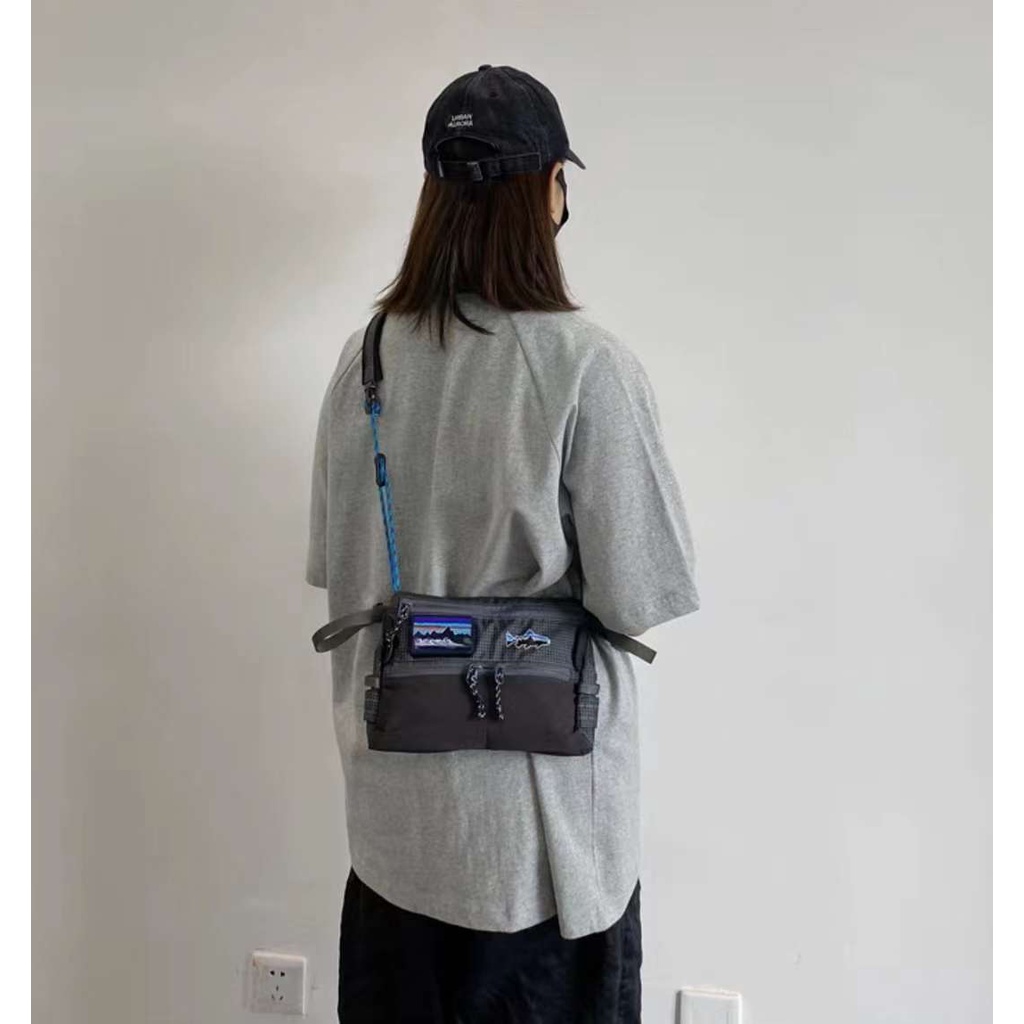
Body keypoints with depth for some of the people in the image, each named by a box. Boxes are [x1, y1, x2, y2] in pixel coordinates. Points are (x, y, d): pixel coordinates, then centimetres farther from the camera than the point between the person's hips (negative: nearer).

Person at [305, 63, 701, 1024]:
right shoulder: (585, 362, -20)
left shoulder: (365, 357, -5)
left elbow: (335, 565, 2)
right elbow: (640, 594, -17)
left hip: (394, 797, 5)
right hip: (537, 800, -4)